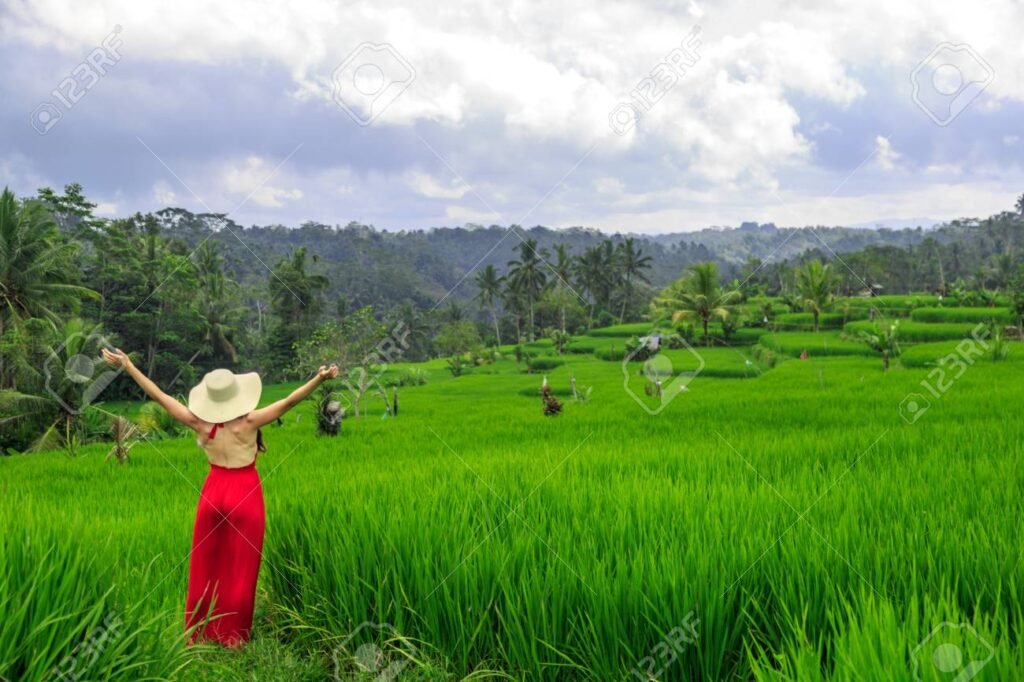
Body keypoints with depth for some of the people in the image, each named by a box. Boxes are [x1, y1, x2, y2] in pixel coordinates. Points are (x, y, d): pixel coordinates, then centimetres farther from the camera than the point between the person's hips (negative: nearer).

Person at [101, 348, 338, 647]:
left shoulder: (200, 424, -10)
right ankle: (232, 639, 16)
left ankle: (200, 634, 26)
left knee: (206, 570, 15)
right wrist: (319, 379, -26)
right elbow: (289, 401, -23)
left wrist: (127, 366, 0)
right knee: (239, 573, 8)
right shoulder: (249, 422, -18)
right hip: (246, 495, -3)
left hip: (213, 494, 3)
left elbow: (158, 395, -5)